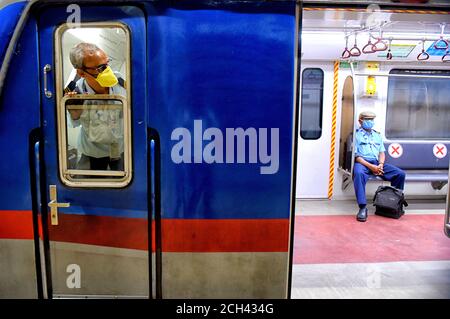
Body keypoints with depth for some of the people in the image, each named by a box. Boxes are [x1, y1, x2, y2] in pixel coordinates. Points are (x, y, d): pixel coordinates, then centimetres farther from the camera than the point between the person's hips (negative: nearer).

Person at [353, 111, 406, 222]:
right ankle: (362, 208, -41)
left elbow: (382, 152, 19)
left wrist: (380, 165, -4)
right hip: (362, 163, -6)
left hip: (377, 163, 6)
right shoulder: (356, 134, 5)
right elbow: (355, 155, -5)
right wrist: (370, 166, -15)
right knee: (358, 173, -40)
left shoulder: (377, 135, 25)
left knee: (400, 174, -10)